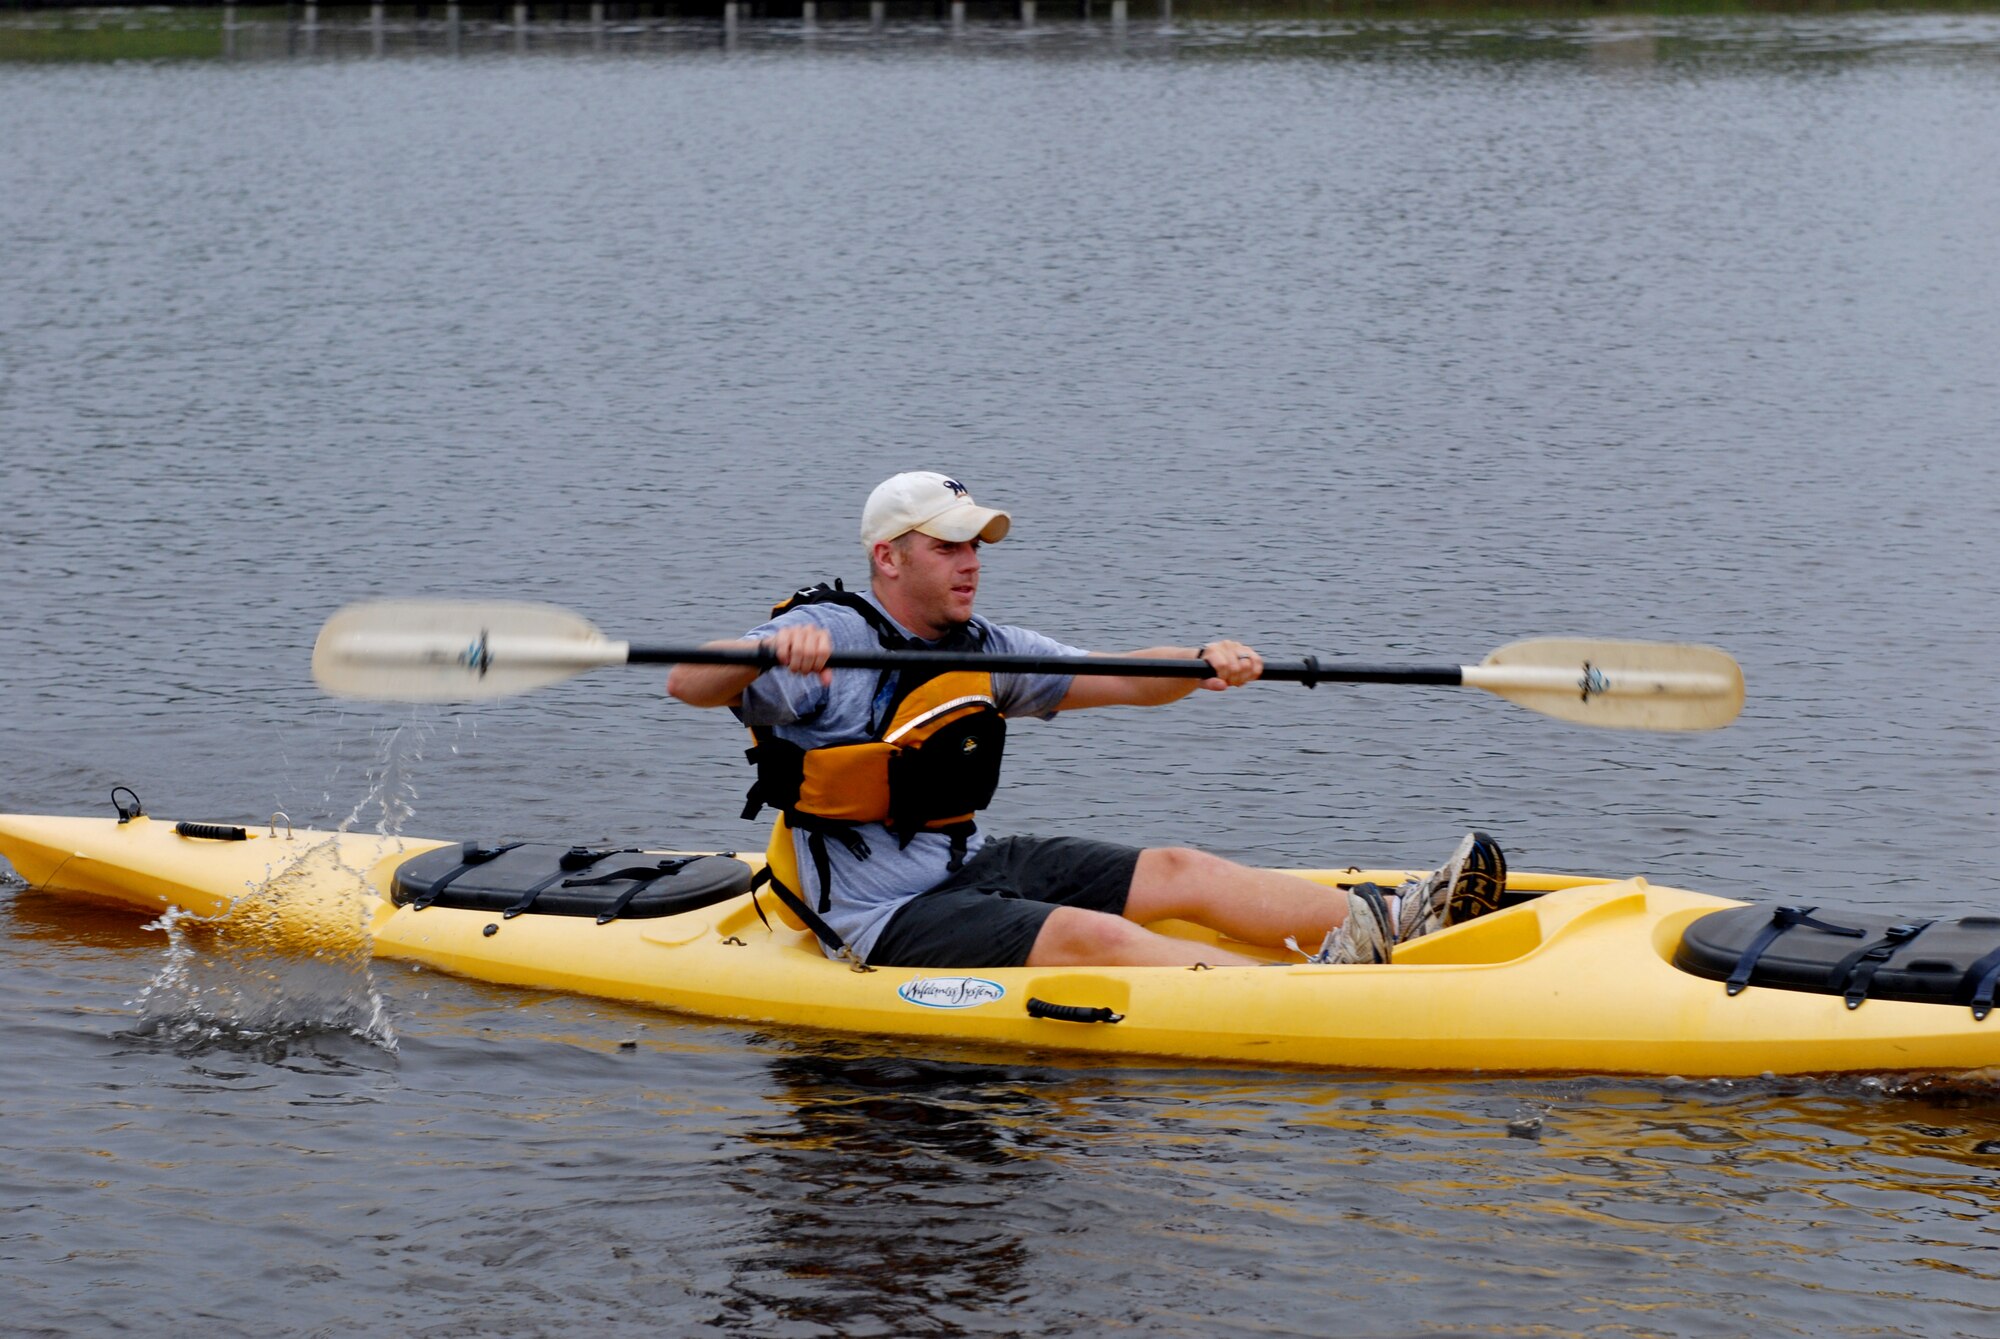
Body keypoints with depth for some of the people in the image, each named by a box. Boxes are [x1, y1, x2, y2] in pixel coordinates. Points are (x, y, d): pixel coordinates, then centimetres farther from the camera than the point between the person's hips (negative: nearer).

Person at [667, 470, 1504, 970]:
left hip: (966, 867, 9)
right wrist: (770, 650, -50)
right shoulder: (831, 635, -14)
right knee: (1088, 935, -27)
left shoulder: (982, 651, 11)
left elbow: (1127, 680, 11)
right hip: (886, 918, -9)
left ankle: (1394, 920, -11)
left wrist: (1201, 662, -10)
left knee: (1175, 872, -3)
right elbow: (689, 686, -29)